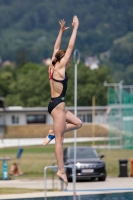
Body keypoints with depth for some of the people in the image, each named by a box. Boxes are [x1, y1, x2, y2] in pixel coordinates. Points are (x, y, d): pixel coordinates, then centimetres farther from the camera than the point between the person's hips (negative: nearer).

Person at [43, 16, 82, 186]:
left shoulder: (53, 66, 9)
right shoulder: (60, 68, -11)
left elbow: (56, 48, 21)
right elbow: (70, 47, -12)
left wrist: (61, 30, 24)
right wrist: (75, 28, -7)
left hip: (56, 104, 9)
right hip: (57, 104, -9)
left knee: (78, 123, 19)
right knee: (59, 139, -7)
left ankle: (52, 133, 11)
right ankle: (61, 170, -5)